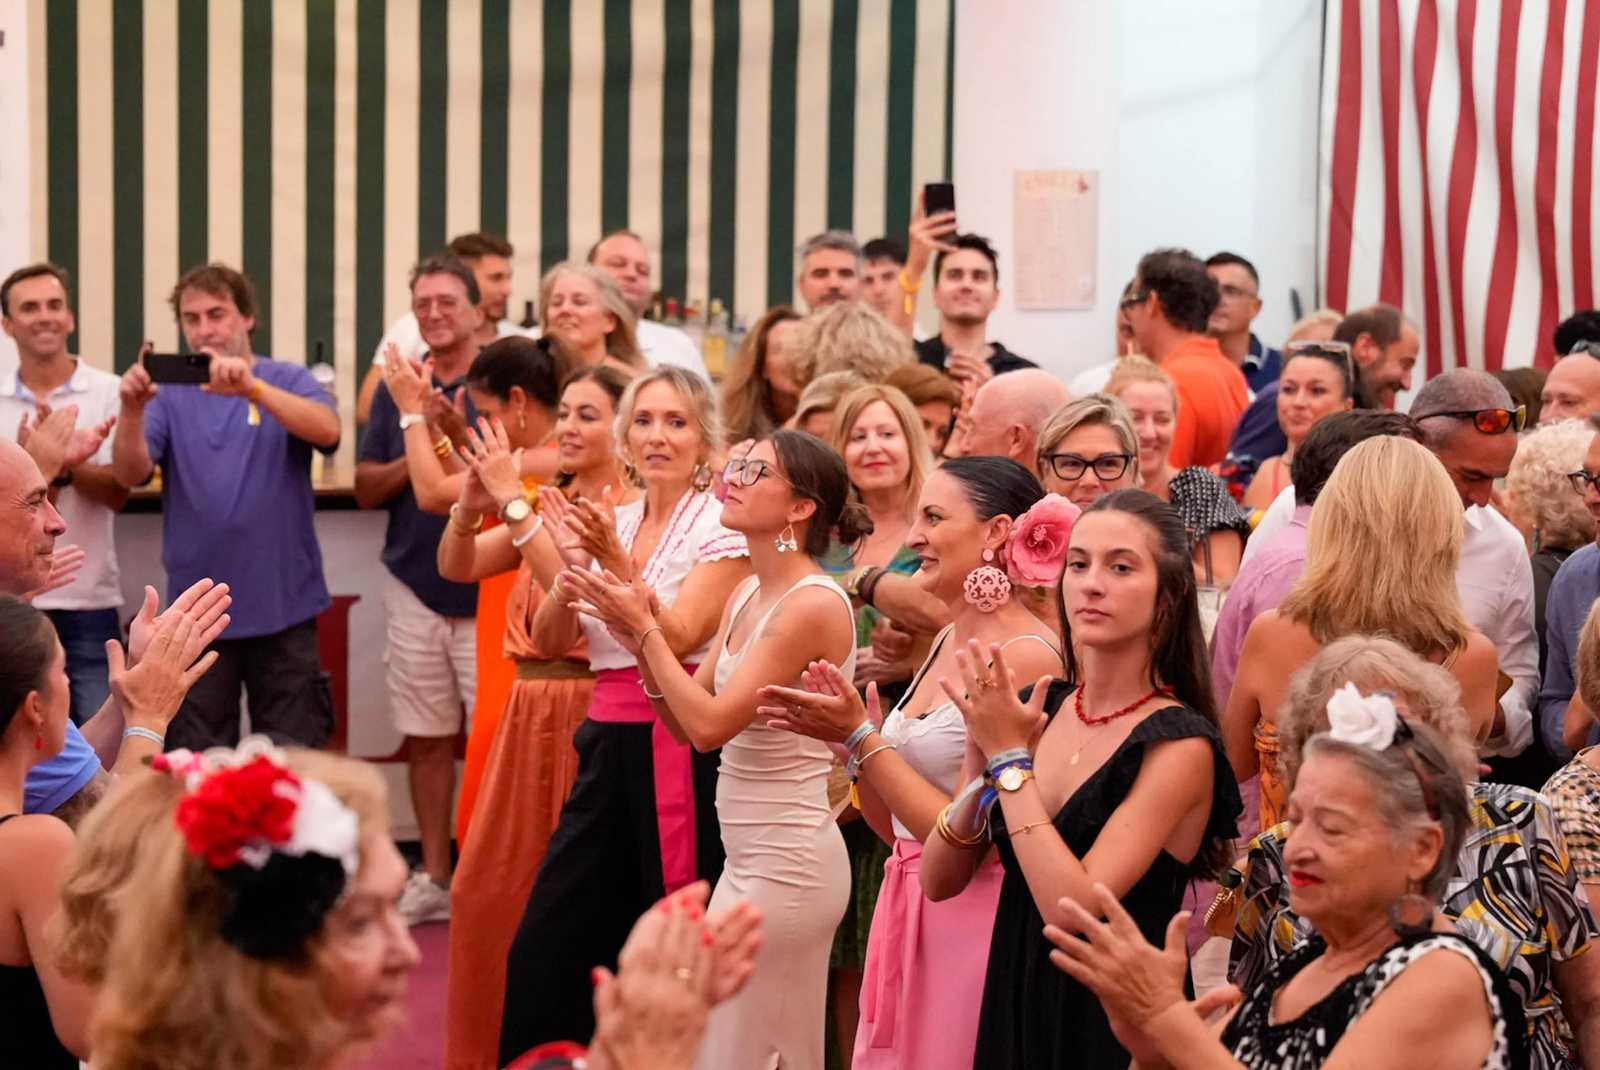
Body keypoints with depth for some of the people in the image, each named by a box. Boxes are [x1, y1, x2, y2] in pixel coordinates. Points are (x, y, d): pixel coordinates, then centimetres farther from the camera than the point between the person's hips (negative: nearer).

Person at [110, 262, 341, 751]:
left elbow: (327, 432, -20)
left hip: (284, 606, -1)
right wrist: (132, 409, -30)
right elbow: (131, 474, -10)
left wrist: (252, 388, -35)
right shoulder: (169, 393, 2)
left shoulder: (288, 380, 0)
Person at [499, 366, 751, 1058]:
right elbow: (550, 640, 4)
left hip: (678, 755, -6)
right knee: (543, 953, 5)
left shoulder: (723, 526, -6)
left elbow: (675, 637, -18)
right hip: (606, 746, 6)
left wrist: (617, 562, -28)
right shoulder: (611, 523, 11)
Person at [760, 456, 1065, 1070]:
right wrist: (850, 733, -1)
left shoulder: (1025, 657, -16)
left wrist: (862, 738, -15)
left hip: (970, 924, -8)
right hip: (908, 919, 8)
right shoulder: (948, 642, 10)